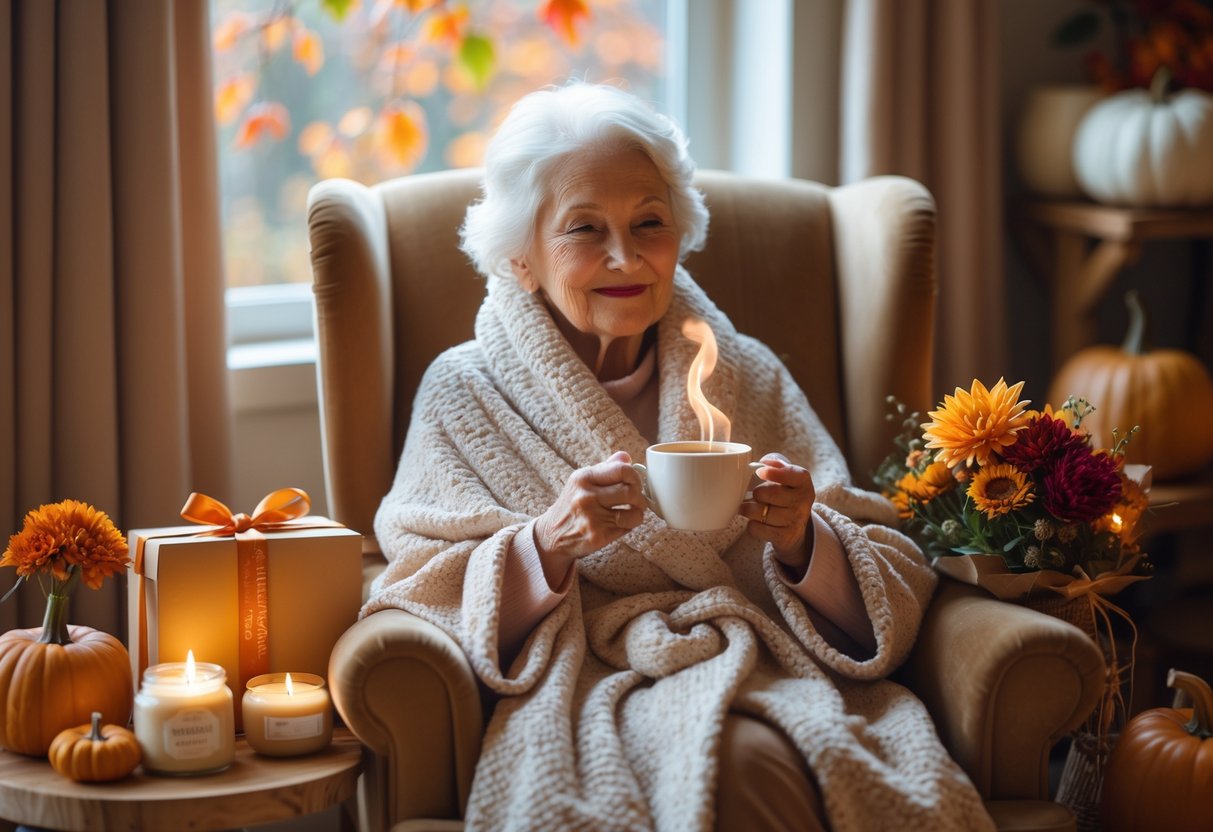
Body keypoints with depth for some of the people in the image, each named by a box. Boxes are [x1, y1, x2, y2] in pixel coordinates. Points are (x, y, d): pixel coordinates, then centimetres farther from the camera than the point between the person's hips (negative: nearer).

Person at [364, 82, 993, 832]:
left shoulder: (748, 377, 18)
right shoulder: (464, 391, 13)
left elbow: (894, 589, 13)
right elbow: (424, 599, 2)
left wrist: (801, 542, -10)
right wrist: (548, 544, -16)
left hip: (774, 675, 3)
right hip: (589, 690, -3)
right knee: (743, 764, -37)